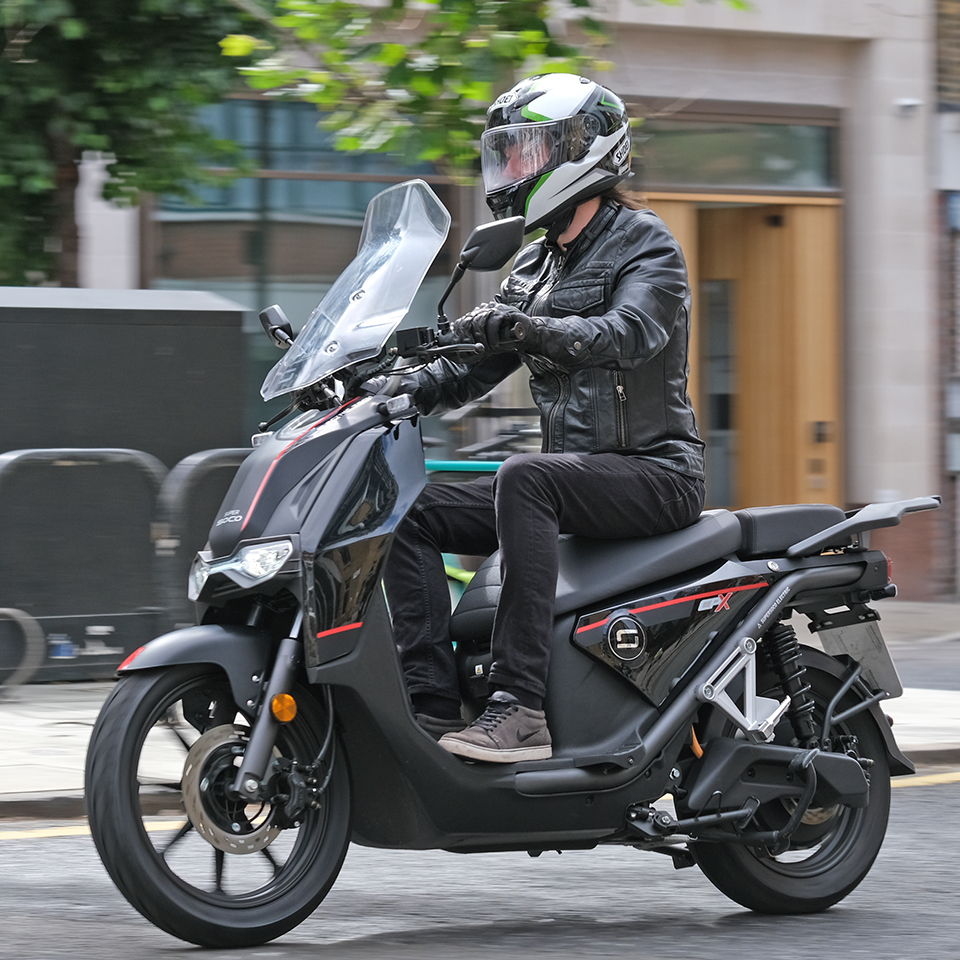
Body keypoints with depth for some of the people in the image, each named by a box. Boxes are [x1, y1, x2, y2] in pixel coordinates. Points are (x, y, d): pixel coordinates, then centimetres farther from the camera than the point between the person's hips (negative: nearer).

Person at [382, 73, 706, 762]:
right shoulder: (534, 267, 19)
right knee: (416, 514, -6)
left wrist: (527, 328, -40)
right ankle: (432, 704, -17)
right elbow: (471, 368, 18)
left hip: (654, 472, -8)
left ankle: (521, 709, -40)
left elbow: (628, 334, -25)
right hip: (572, 472, 8)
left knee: (524, 478, -34)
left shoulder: (645, 242, -5)